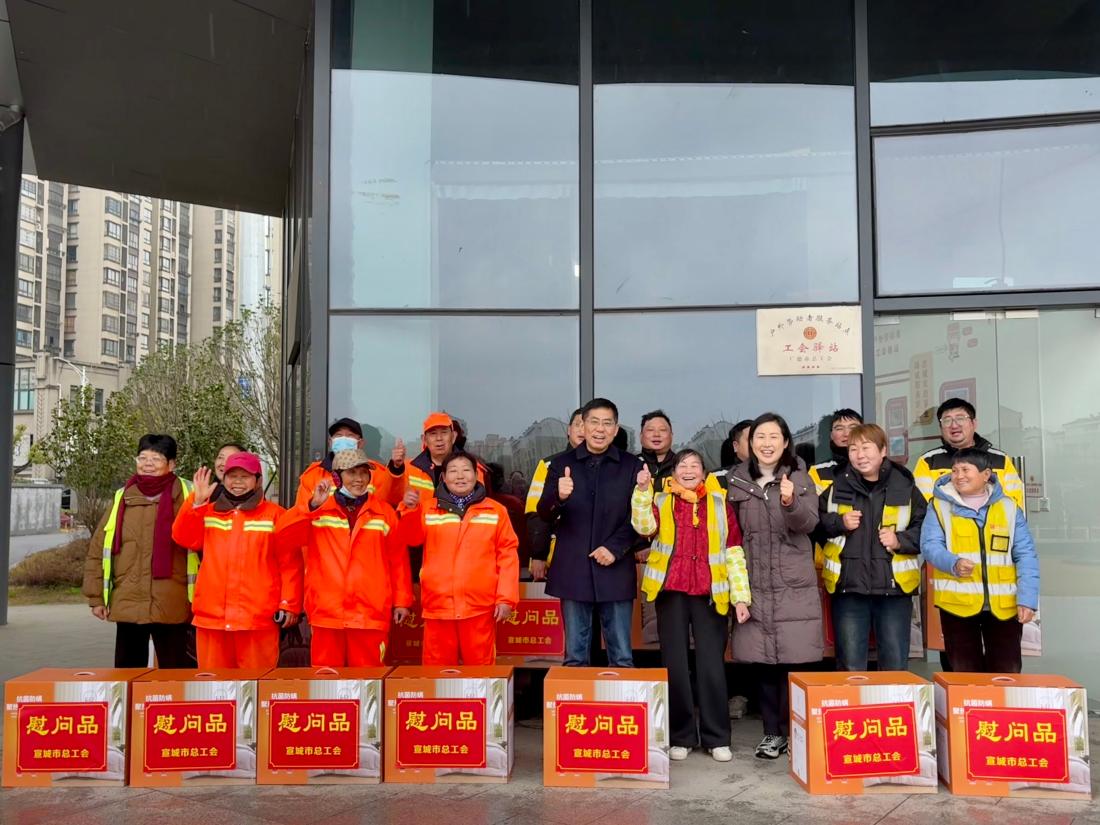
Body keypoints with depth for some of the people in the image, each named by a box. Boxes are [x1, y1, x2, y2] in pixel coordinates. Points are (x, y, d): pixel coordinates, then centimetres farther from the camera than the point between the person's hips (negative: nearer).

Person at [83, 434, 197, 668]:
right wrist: (96, 596, 7)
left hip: (171, 607, -3)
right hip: (127, 604, 3)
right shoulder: (122, 498, 8)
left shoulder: (185, 496, -1)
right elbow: (97, 549, 11)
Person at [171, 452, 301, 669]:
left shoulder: (275, 515, 3)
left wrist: (289, 604, -7)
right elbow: (184, 538, 0)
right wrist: (197, 502, -8)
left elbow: (290, 563, 0)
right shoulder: (208, 513, 16)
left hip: (258, 617, -3)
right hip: (211, 615, 4)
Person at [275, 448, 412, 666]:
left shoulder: (384, 512, 8)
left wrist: (402, 601, 7)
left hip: (371, 617, 0)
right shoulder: (317, 511, 8)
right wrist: (312, 505, -14)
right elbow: (281, 537, -5)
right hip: (326, 615, 1)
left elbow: (398, 559, 9)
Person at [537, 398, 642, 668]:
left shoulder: (631, 466, 5)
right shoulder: (562, 463, 6)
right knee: (575, 656, 7)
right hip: (573, 571, 1)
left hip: (616, 570, 0)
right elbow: (544, 514, -1)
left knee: (622, 658, 5)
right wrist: (559, 497, -22)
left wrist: (615, 548, -11)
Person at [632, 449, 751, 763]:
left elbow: (734, 553, 6)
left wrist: (741, 596, 0)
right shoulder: (661, 502, 8)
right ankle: (680, 737, 16)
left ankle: (717, 738, 15)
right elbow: (644, 527, -13)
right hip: (671, 592, 0)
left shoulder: (720, 505, 8)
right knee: (675, 664, 5)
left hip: (710, 594, 0)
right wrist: (643, 490, -21)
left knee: (711, 664, 2)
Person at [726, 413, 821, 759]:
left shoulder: (800, 477, 1)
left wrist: (790, 503, -31)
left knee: (793, 659, -2)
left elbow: (808, 525, -12)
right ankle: (772, 731, 17)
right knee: (762, 659, 5)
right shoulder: (737, 480, 6)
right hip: (754, 584, 2)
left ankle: (791, 730, 12)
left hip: (794, 584, -2)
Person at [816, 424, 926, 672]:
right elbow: (815, 523, 11)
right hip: (849, 586, 1)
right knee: (850, 667, 8)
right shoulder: (837, 486, 4)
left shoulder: (904, 486, 0)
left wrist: (901, 540, -10)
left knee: (895, 666, 8)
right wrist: (839, 523, -6)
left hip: (895, 586, -1)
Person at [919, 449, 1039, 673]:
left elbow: (1025, 555, 4)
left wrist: (1027, 598, -7)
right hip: (957, 603, -1)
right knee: (965, 673, 7)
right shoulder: (941, 506, 4)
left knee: (1008, 673, 6)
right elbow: (930, 545, -5)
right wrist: (954, 564, -26)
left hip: (1004, 605, 1)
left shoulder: (1009, 507, 7)